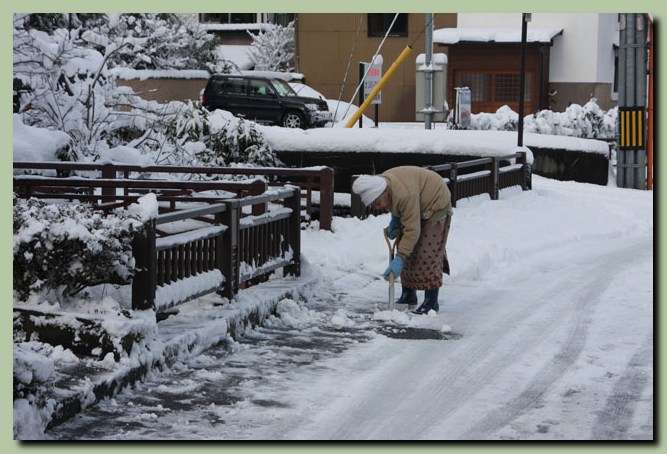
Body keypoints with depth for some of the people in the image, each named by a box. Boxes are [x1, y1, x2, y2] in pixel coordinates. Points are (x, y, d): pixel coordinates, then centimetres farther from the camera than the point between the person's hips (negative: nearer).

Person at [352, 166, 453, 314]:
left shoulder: (405, 195, -40)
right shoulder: (381, 183, -11)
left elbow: (412, 230, -38)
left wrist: (399, 259, -39)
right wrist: (395, 220, -5)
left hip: (435, 205, -9)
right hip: (417, 207, 9)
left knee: (428, 255, -15)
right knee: (408, 253, 7)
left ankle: (431, 302, -13)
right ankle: (408, 296, 16)